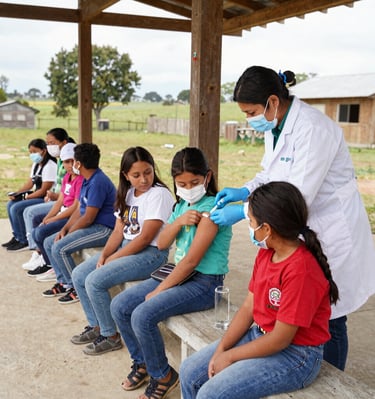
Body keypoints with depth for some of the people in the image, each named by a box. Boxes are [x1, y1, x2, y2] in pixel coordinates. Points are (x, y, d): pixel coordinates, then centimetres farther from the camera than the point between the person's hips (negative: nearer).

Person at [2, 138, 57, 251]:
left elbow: (44, 190, -21)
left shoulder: (50, 166, -18)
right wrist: (16, 193, 1)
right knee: (10, 204, 10)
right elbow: (30, 183, 15)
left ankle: (23, 241, -8)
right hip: (37, 196, 11)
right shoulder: (36, 164, 14)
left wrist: (26, 197, -15)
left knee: (16, 208, -19)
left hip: (46, 199, -11)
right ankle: (17, 236, 14)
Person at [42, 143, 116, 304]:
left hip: (103, 229, -11)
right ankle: (64, 282, 14)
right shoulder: (87, 180, 11)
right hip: (92, 226, 11)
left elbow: (88, 218, -23)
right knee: (49, 242, 9)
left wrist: (68, 233, -11)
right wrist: (64, 229, 1)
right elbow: (79, 209, 13)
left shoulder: (98, 182, -22)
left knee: (59, 248, -21)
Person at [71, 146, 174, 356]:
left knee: (95, 281, -19)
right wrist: (103, 255, -9)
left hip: (151, 252, -9)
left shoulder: (159, 194, -16)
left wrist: (112, 259, -15)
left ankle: (111, 336, 0)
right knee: (79, 275, 4)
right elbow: (118, 231, 8)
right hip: (125, 247, 9)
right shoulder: (128, 194, 8)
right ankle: (96, 326, 19)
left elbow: (145, 238, -20)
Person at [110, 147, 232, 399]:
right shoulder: (182, 205, 9)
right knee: (119, 307, 1)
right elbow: (162, 244, 5)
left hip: (204, 283, -9)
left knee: (143, 316, -24)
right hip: (180, 274, 9)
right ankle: (142, 362, 21)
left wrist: (159, 290, -15)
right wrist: (178, 221, -14)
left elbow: (192, 260, -21)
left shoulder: (210, 208, -17)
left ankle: (163, 376, 2)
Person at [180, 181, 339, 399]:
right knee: (190, 372, 4)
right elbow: (248, 307, 4)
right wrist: (221, 349, -6)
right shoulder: (266, 254, 1)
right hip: (260, 335, 8)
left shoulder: (301, 270, -27)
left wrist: (230, 356, -13)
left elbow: (280, 340, -23)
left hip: (295, 355, -8)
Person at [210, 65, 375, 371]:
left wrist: (241, 212, -22)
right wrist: (246, 190, -1)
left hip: (331, 235, -8)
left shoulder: (313, 128, -26)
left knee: (327, 322, 6)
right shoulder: (275, 126, 2)